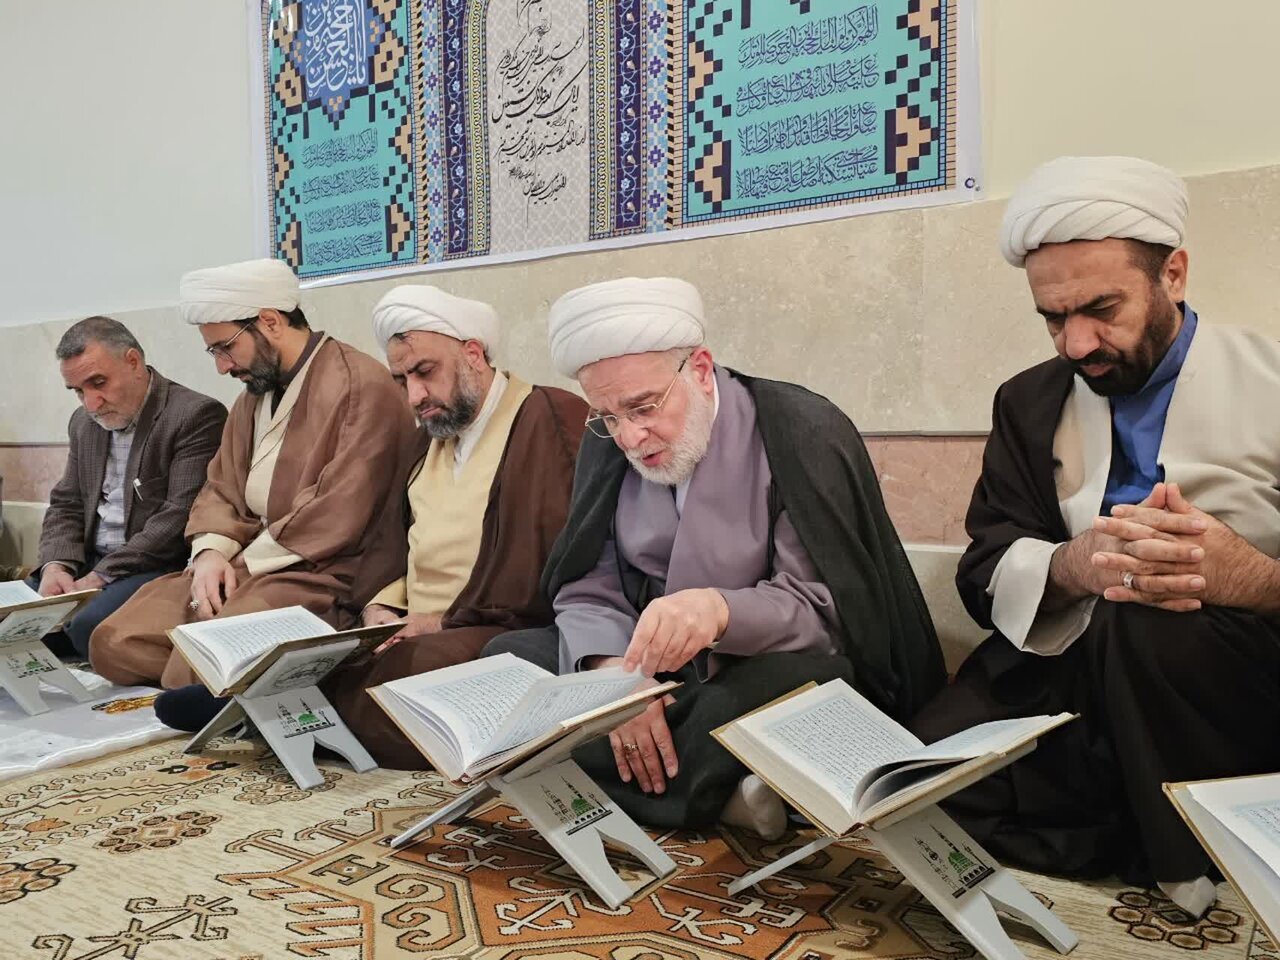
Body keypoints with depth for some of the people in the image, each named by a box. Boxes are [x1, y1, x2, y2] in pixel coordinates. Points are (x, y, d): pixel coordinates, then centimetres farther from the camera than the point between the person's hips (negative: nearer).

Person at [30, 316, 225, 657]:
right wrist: (55, 564, -3)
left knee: (90, 624, -31)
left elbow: (181, 516, -18)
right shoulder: (84, 422, 16)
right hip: (88, 563, 8)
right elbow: (65, 505, 19)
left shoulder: (197, 415, -11)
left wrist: (102, 575, -19)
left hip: (159, 566, -7)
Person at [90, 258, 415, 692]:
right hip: (243, 568, 9)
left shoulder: (361, 386, -13)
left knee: (194, 669, -27)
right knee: (113, 643, -6)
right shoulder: (255, 392, 18)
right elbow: (221, 490, 20)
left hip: (323, 579, -8)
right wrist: (211, 553, -2)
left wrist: (240, 566, -11)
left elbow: (337, 519, -19)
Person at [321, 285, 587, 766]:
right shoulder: (430, 435, 20)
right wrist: (382, 609, 0)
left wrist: (446, 621, -14)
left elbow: (552, 569, -18)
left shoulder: (553, 419, -9)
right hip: (418, 636, 7)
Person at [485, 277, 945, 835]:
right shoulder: (608, 446, 2)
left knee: (807, 676, -38)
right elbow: (588, 591, 0)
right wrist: (613, 670, -21)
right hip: (659, 680, 6)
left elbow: (825, 606, -18)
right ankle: (721, 801, -21)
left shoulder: (803, 432, -14)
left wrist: (720, 610, -38)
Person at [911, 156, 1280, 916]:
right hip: (1067, 678, 2)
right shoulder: (1030, 402, 10)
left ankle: (1201, 877, -11)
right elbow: (984, 571, 2)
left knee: (1140, 623, -35)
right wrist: (1072, 566, -20)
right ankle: (1142, 844, -3)